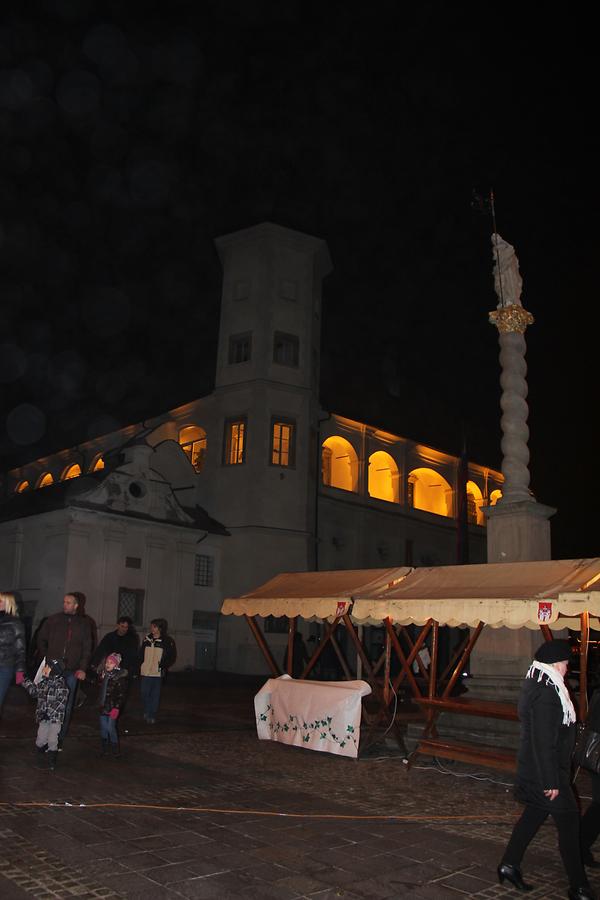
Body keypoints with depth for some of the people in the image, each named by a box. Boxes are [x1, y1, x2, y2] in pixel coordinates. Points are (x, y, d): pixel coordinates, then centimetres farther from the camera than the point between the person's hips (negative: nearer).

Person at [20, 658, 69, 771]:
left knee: (52, 741, -6)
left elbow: (61, 702, -19)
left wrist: (49, 712, -22)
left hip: (55, 718, -6)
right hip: (43, 718, 6)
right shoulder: (43, 682, 7)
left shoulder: (61, 684, -15)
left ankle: (51, 763, 10)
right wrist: (26, 681, 20)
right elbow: (35, 691, 25)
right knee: (40, 741, 10)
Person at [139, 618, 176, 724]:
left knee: (155, 695, 4)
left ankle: (152, 715, 15)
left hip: (157, 673, -3)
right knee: (144, 693, 6)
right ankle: (146, 712, 27)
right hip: (145, 672, 3)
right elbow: (141, 654, 14)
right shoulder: (147, 639, 6)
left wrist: (164, 666, -8)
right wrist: (140, 665, 6)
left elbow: (172, 656, -1)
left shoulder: (167, 641, -5)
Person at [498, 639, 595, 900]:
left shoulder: (535, 686, 8)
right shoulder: (546, 693, -25)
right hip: (546, 770, -10)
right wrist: (550, 781, -21)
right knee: (568, 821, 1)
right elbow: (544, 741, -25)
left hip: (533, 768, 10)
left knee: (535, 813, 18)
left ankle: (509, 864, 26)